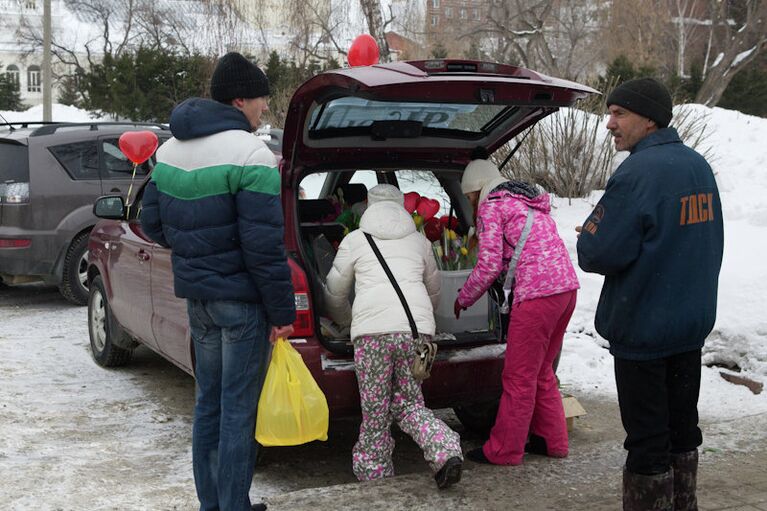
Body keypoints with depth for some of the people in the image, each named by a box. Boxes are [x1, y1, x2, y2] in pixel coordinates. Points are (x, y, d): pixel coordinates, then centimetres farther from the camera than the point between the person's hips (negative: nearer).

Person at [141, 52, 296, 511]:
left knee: (209, 403, 17)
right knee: (238, 411, 2)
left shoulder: (170, 150, 8)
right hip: (241, 299, -8)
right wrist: (282, 311, -13)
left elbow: (153, 224, 14)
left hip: (196, 295, 8)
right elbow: (264, 245, -20)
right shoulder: (249, 154, -17)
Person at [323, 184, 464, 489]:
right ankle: (446, 452, -6)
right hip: (417, 327, 3)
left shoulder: (355, 240, 15)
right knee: (408, 404, 13)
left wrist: (343, 321, 42)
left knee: (375, 412, 8)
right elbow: (434, 289, 34)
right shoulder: (419, 240, 23)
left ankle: (373, 471, 15)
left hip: (373, 329, -3)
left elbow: (335, 292, 21)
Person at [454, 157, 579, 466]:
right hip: (567, 286, 9)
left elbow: (489, 265, -6)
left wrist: (463, 299, 8)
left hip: (537, 292, -9)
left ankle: (504, 450, 7)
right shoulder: (528, 200, 24)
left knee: (519, 376, -1)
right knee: (542, 372, 20)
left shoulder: (491, 207, -2)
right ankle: (552, 440, 26)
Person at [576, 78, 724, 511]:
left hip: (643, 328, -8)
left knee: (647, 440, 2)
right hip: (693, 321, 8)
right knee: (682, 428, 19)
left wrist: (588, 236, -2)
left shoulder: (639, 172, -20)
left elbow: (599, 254, -22)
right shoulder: (699, 166, 7)